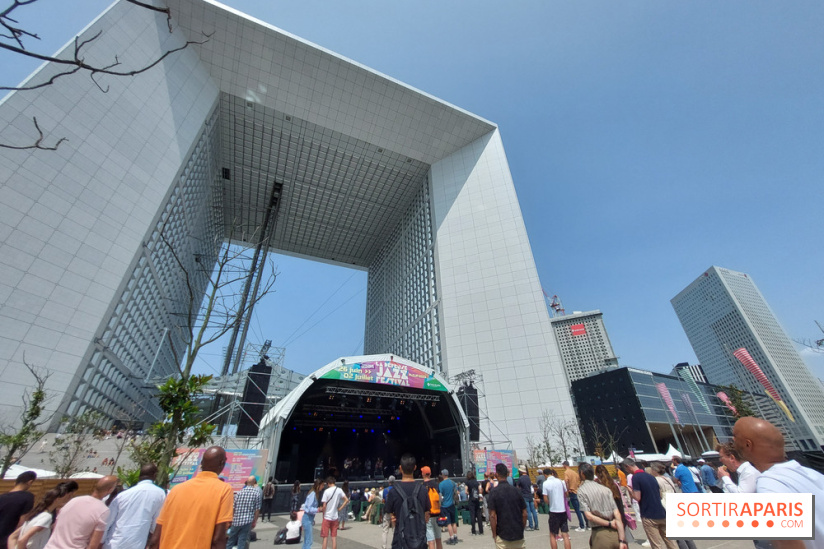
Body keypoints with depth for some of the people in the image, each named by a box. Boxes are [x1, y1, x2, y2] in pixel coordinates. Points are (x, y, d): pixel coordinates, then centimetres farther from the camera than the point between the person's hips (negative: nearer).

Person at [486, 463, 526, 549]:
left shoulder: (494, 492, -12)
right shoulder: (516, 490, -3)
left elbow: (492, 516, -15)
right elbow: (524, 514, 1)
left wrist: (494, 535, -3)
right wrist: (522, 529, 15)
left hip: (502, 536, -3)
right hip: (518, 535, 3)